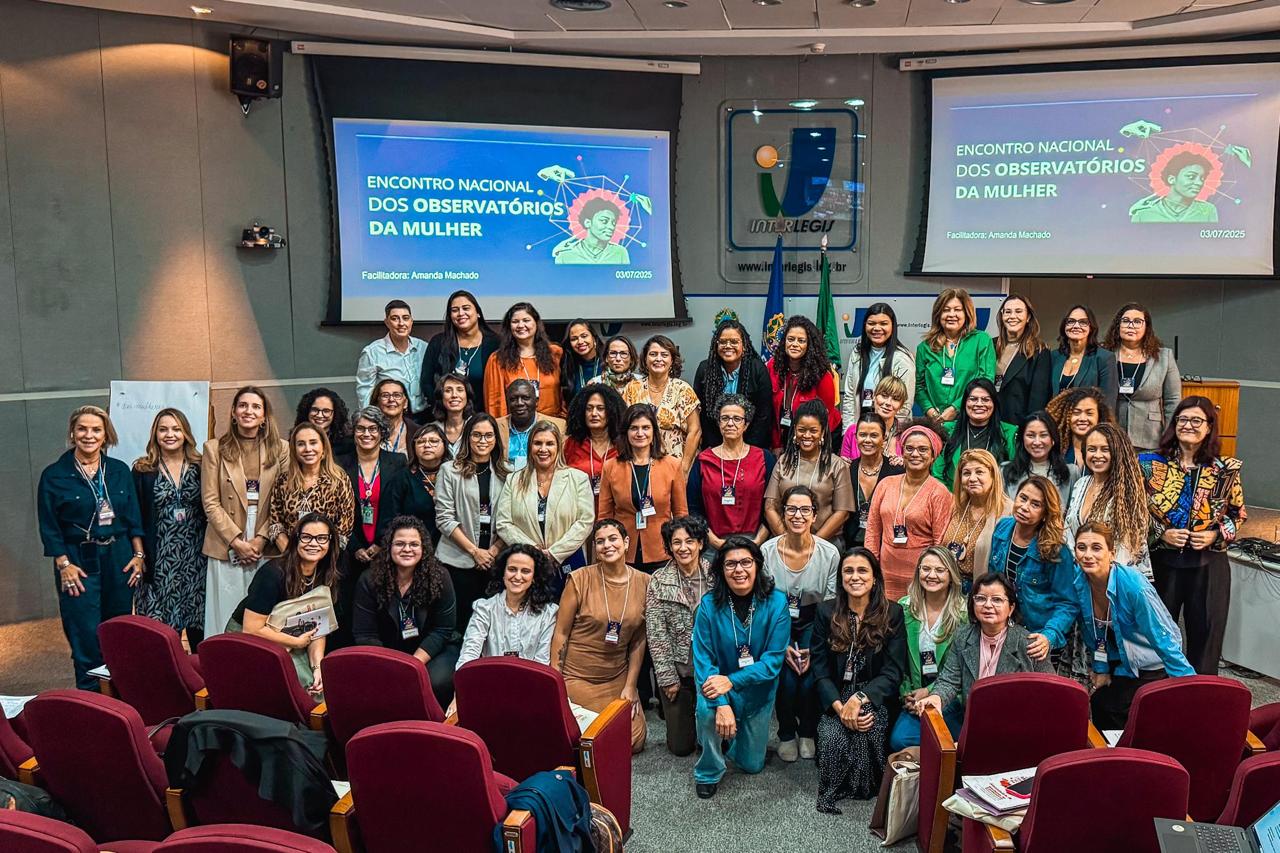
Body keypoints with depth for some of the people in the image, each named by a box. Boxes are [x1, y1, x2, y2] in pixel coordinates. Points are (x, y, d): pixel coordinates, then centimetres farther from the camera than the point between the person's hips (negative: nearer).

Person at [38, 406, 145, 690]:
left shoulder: (119, 471, 6)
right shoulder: (54, 475, -3)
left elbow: (134, 518, 9)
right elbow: (49, 527, -3)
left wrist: (139, 555, 2)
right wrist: (64, 564, -10)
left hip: (119, 559, 3)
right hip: (79, 562, -3)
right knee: (87, 638, -3)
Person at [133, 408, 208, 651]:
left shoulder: (200, 468, 5)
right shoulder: (143, 471, 2)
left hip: (196, 555, 1)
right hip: (159, 558, -1)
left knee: (199, 621, 6)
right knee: (161, 624, 0)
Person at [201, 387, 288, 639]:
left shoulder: (281, 449, 5)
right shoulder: (214, 448, 4)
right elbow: (210, 502, 0)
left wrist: (261, 539, -8)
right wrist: (237, 541, -9)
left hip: (267, 548, 1)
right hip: (227, 549, 0)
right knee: (228, 618, 2)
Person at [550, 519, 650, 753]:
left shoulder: (644, 583, -3)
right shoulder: (580, 579, -12)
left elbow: (638, 640, 3)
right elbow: (561, 634, -8)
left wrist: (630, 686, 0)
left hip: (617, 678, 3)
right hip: (577, 678, -3)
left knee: (634, 741, 1)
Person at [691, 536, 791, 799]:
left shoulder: (776, 603, -19)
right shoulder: (710, 605, -18)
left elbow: (774, 659, -19)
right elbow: (703, 659, -18)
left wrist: (731, 680, -31)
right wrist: (721, 704, -33)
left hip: (758, 691, 2)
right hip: (720, 687, -1)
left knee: (752, 764, 13)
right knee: (707, 709, -36)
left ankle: (730, 735, 47)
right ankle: (708, 773, -7)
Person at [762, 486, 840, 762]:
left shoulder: (829, 553, -11)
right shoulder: (767, 551, -12)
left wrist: (814, 648, -15)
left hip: (813, 624, 0)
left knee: (810, 679, -21)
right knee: (786, 679, -21)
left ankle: (808, 732, 10)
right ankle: (786, 734, 10)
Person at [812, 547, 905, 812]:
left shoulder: (892, 613, 0)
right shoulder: (826, 613, 4)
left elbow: (893, 672, -6)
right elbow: (820, 670, 0)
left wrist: (859, 699, -22)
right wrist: (839, 707, -18)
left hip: (876, 698, -1)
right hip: (836, 697, 1)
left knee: (866, 728, -32)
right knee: (831, 734, -29)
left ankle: (863, 786, -4)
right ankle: (831, 790, -3)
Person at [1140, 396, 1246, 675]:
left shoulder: (1224, 469, -1)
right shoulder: (1152, 464, -3)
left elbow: (1238, 514, 8)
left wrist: (1216, 536, -8)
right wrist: (1162, 534, -12)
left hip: (1208, 564, 0)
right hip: (1162, 561, 0)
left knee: (1205, 632, 8)